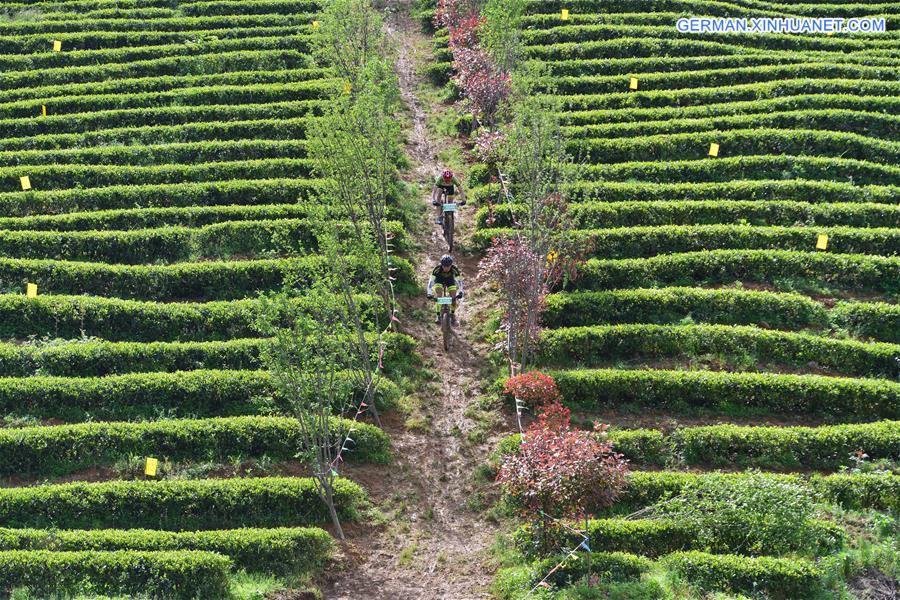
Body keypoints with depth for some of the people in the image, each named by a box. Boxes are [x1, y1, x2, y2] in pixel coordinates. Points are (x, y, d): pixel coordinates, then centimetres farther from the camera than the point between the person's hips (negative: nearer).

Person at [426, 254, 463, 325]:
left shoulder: (455, 269, -33)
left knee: (454, 298, -13)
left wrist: (460, 292, -49)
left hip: (450, 280, 1)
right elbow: (431, 280, -37)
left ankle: (452, 314, 9)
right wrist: (429, 293, -48)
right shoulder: (437, 269, -35)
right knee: (438, 296, -24)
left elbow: (459, 281, -34)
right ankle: (438, 315, -13)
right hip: (439, 280, -1)